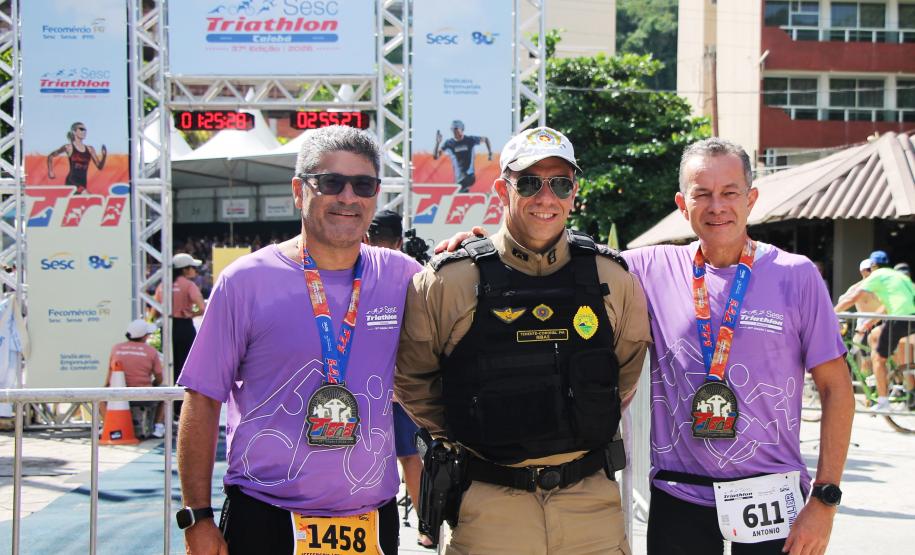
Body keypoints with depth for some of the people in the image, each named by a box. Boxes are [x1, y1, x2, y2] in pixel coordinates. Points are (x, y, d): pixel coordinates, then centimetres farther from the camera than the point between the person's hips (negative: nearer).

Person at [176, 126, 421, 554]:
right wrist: (197, 518, -6)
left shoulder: (399, 276, 3)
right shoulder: (246, 281, -5)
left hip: (373, 519, 3)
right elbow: (202, 400, -3)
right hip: (264, 519, -3)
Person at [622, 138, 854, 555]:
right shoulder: (654, 269, 1)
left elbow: (836, 388, -2)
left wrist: (825, 499, -7)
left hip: (771, 496, -1)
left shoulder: (795, 276, -4)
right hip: (677, 500, 1)